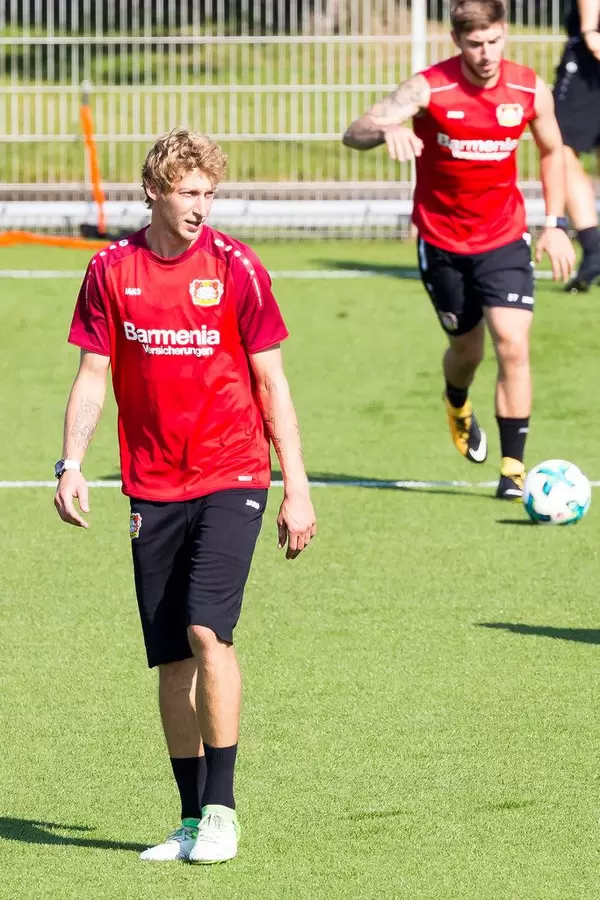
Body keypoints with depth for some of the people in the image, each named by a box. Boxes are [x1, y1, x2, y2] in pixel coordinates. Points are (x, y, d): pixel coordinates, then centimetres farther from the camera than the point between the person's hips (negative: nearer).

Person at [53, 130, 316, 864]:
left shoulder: (235, 268, -3)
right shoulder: (112, 271, 2)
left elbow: (271, 383, 1)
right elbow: (92, 374, 6)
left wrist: (296, 488, -1)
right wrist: (71, 464, -8)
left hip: (232, 478, -3)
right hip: (154, 490, 3)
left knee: (208, 629, -18)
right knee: (171, 658, 4)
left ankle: (221, 807, -10)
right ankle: (193, 820, 13)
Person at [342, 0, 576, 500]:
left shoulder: (531, 90, -10)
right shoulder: (429, 89, -19)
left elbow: (552, 151, 11)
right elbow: (354, 133, -29)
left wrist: (555, 224, 5)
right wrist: (386, 131, -52)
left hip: (504, 238, 1)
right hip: (442, 241, -1)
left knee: (513, 343, -15)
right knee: (467, 349, 13)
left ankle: (514, 469, -6)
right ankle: (458, 406, 50)